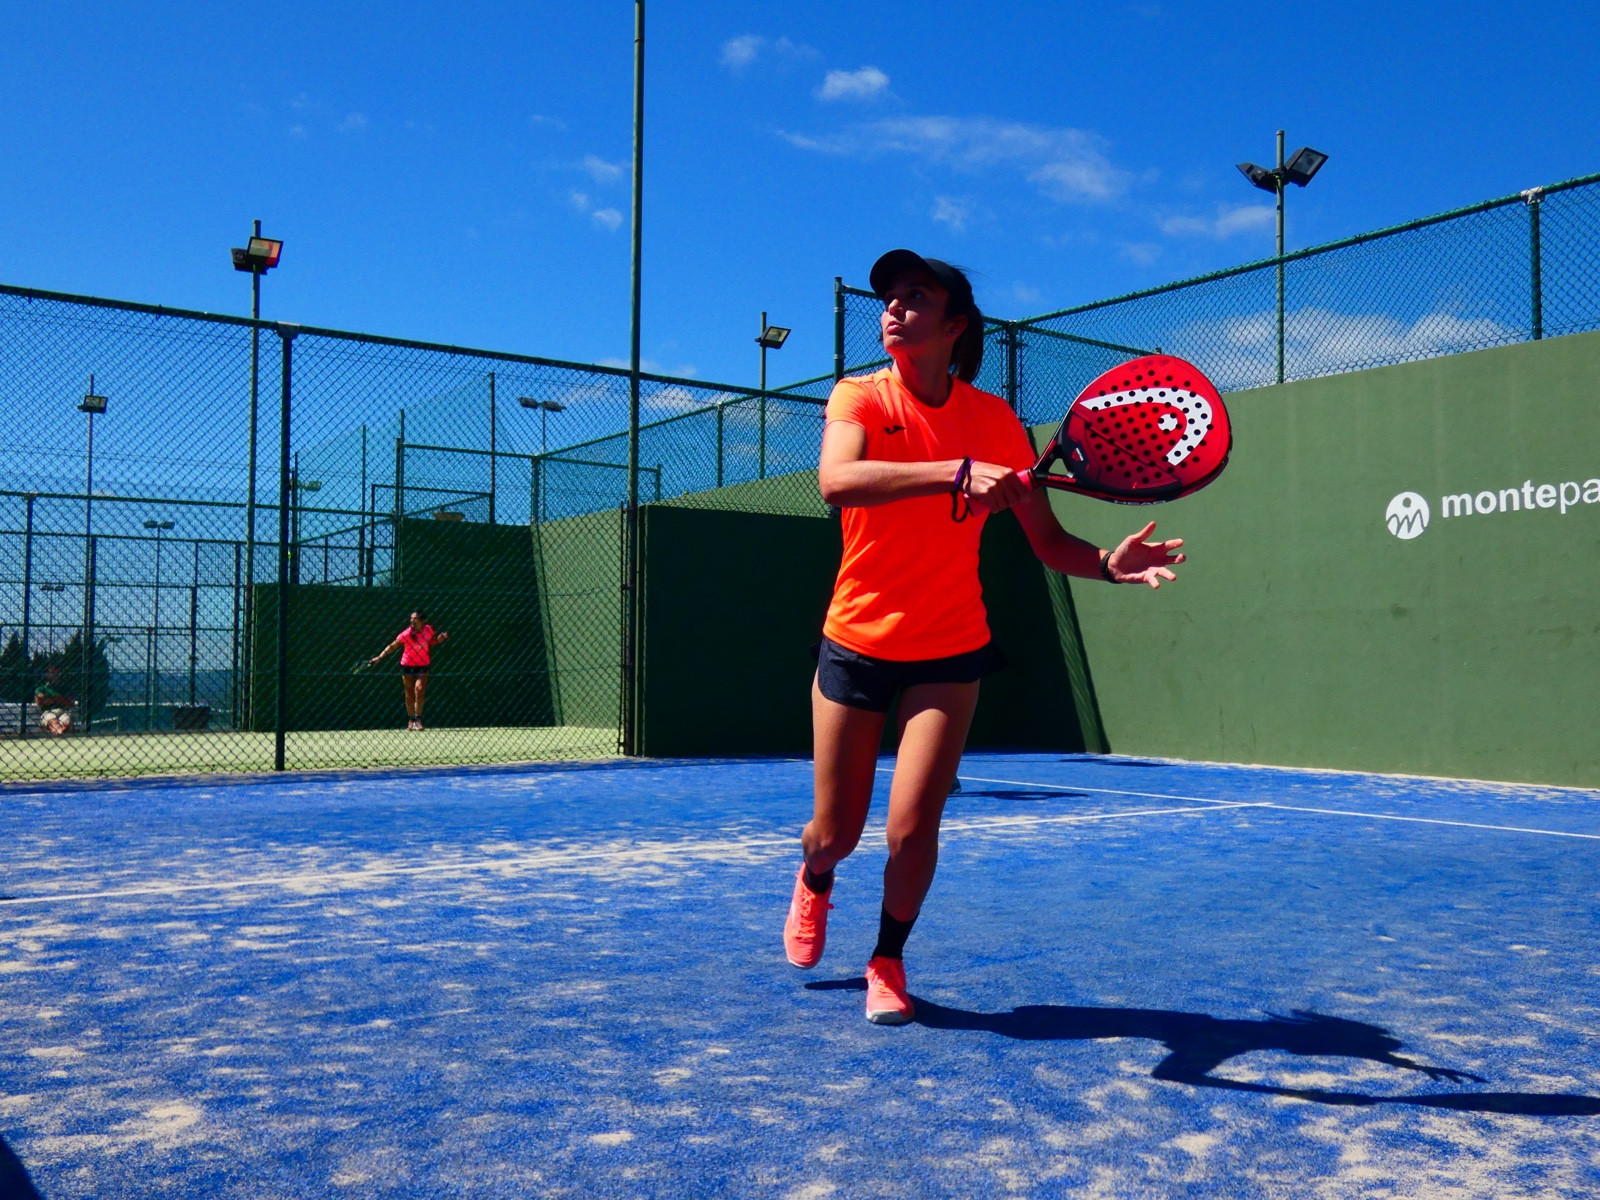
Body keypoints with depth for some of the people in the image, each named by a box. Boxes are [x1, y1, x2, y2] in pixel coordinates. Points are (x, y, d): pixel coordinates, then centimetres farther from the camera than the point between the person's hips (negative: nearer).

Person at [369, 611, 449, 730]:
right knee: (409, 694, 6)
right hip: (408, 665, 0)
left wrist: (440, 638, -8)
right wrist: (379, 657, -13)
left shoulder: (428, 630, -7)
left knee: (419, 689, -17)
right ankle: (411, 720, 19)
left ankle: (418, 718, -11)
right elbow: (392, 646, -8)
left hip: (423, 666, 0)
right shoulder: (406, 634, -15)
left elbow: (433, 642, 12)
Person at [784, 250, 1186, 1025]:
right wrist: (957, 472, -42)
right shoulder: (858, 398, -8)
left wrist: (1108, 564, -24)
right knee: (835, 833, 9)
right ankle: (813, 883, 47)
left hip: (950, 651, 1)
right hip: (856, 641, 0)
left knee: (912, 829, -8)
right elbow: (836, 480, -31)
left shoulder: (994, 420, -4)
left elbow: (1047, 541, -3)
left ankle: (888, 961, 22)